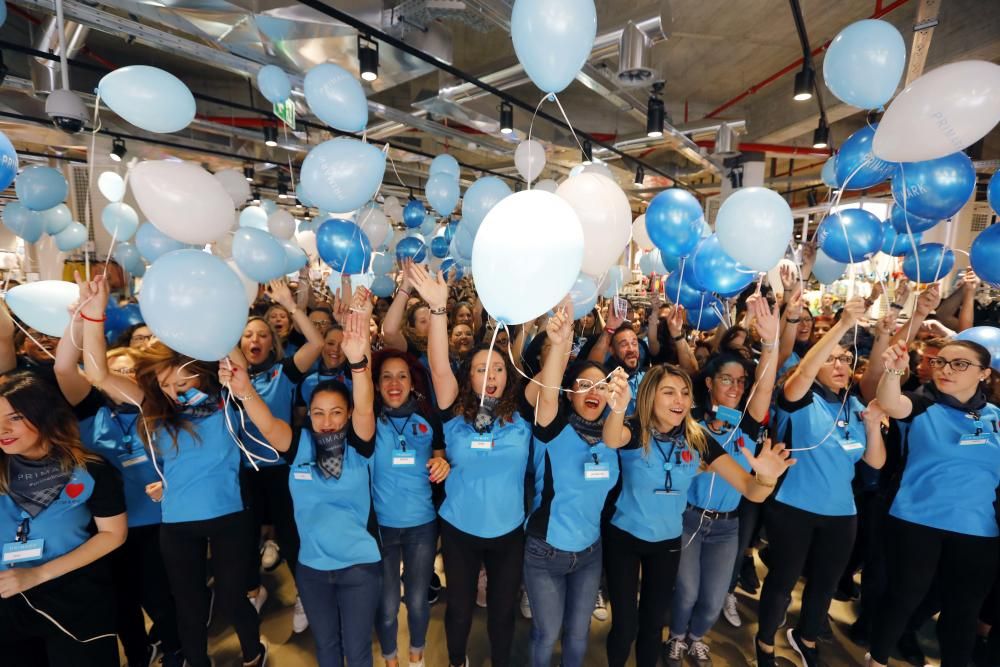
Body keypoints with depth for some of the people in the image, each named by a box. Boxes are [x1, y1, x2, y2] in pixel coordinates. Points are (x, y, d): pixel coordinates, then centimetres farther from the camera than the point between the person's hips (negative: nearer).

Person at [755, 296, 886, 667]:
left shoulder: (856, 406, 4)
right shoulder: (801, 400, -12)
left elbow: (876, 462, 4)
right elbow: (802, 373, -35)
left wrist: (872, 425, -13)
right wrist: (843, 324, -40)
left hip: (841, 512, 6)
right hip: (793, 508, -5)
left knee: (825, 583, 21)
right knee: (782, 580, 8)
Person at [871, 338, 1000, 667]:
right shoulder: (923, 404, -8)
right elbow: (891, 405, -31)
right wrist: (893, 371, -49)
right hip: (915, 522, -3)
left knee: (963, 609, 18)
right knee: (902, 597, 8)